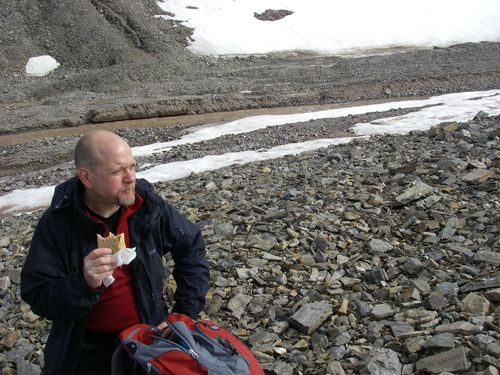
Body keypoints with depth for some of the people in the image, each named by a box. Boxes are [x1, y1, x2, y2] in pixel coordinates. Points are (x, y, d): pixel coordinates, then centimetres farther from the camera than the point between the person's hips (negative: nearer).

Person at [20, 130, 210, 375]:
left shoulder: (149, 205, -9)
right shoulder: (56, 223, -14)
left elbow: (191, 247, 3)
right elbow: (37, 297, -13)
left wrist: (185, 313, -3)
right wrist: (83, 283, -32)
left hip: (149, 332, 2)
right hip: (87, 347, -1)